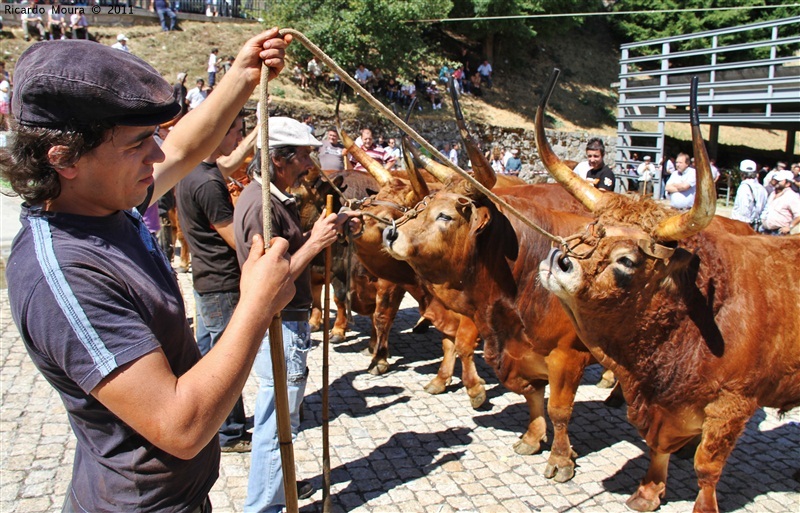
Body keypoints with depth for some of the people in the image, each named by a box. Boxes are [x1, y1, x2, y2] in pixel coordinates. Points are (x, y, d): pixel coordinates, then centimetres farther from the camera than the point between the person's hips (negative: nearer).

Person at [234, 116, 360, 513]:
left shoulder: (275, 197, 10)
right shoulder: (261, 205, -22)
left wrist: (319, 232, 2)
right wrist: (314, 243, -22)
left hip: (287, 323, 11)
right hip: (279, 328, -11)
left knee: (277, 417, 24)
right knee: (277, 422, 3)